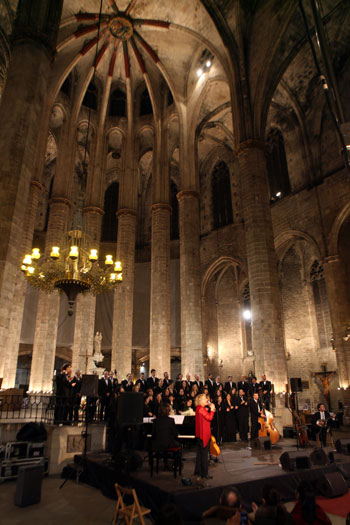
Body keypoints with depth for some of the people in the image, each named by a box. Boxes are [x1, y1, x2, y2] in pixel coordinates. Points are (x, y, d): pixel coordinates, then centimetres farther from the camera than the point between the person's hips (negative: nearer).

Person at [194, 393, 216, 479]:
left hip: (200, 434, 10)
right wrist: (212, 409, -11)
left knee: (200, 452, 17)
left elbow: (207, 417, 14)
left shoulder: (199, 408, 12)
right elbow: (209, 418, -22)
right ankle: (204, 473, 4)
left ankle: (198, 471, 25)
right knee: (204, 453, -2)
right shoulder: (201, 408, -19)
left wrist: (211, 409, 5)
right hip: (203, 434, -10)